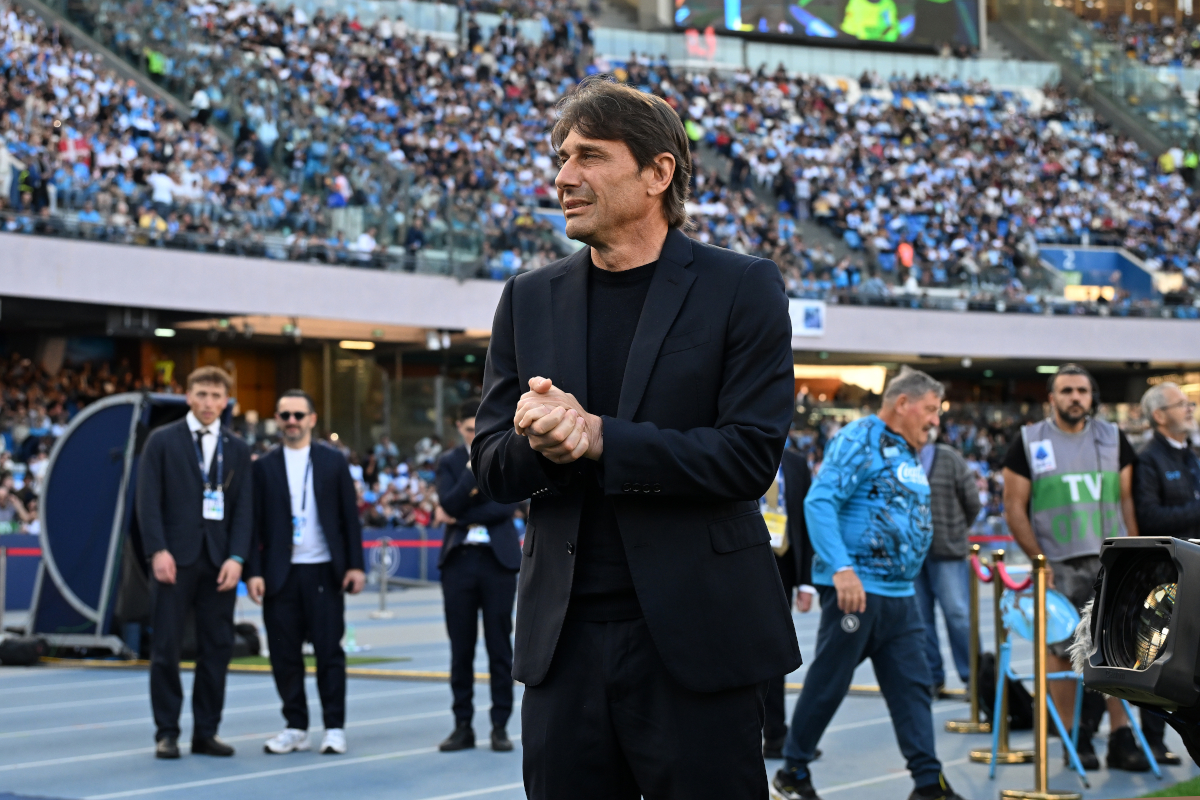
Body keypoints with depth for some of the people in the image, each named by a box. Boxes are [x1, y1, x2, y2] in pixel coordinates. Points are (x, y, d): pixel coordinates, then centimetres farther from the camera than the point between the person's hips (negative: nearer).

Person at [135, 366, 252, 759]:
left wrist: (237, 557, -6)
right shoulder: (162, 441, 3)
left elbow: (244, 506, 6)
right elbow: (148, 499, -3)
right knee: (166, 647, -2)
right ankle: (166, 733, 5)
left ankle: (206, 732, 11)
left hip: (219, 561, 3)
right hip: (175, 559, -3)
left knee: (217, 648, 3)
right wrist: (158, 550, -13)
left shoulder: (237, 449, 11)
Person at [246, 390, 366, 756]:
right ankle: (296, 728, 13)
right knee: (284, 654, 3)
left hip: (323, 571, -1)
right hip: (280, 574, 1)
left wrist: (355, 565, -2)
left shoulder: (333, 461, 7)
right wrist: (253, 572, -4)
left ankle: (334, 728, 6)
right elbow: (255, 523, 5)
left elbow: (350, 516, 5)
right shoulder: (264, 467, 7)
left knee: (329, 651, 0)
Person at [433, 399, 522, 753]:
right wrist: (474, 469, -17)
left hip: (498, 559, -1)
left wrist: (460, 515, -9)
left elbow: (508, 505, -9)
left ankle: (500, 726, 6)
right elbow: (449, 505, -8)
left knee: (499, 646, 1)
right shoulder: (449, 463, 8)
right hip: (459, 560, 1)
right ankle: (463, 726, 10)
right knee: (461, 647, 4)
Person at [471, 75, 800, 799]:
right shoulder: (530, 299, 12)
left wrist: (598, 438, -17)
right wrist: (538, 441, -14)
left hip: (695, 637, -4)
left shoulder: (742, 289, -2)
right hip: (564, 640, 4)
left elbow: (750, 455, -11)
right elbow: (491, 468, 10)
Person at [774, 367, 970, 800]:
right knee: (828, 684, 0)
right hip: (855, 588, -9)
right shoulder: (860, 439, -11)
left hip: (900, 595, 9)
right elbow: (819, 502, -20)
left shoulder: (909, 454, 18)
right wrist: (842, 568, -28)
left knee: (913, 686, 5)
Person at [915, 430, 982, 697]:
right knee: (920, 617, 4)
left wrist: (955, 532, 9)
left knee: (958, 614, -2)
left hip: (947, 552, -2)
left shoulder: (950, 460, 2)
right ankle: (932, 677, 13)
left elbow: (972, 503, 7)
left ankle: (971, 676, 6)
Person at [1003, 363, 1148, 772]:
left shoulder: (1113, 439, 11)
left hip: (1112, 565, 2)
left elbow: (1128, 499, 13)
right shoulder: (1030, 442, 2)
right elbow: (1014, 507, 1)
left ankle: (1121, 738, 2)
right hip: (1060, 567, -2)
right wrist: (1039, 560, -7)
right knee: (1061, 652, -2)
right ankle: (1074, 739, 8)